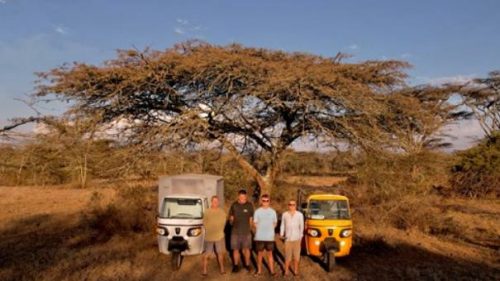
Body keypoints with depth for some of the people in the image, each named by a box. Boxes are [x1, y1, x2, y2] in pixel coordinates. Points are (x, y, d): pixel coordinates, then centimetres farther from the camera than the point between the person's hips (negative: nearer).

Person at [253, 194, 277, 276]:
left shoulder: (273, 211, 2)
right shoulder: (257, 211, -3)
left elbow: (275, 223, 9)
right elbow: (255, 224, 1)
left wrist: (269, 230, -2)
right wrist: (261, 230, -4)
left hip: (270, 237, 1)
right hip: (259, 237, -1)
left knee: (270, 253, 9)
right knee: (260, 254, 9)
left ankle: (272, 271, 15)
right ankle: (259, 270, 19)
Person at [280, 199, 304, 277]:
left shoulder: (300, 215, 0)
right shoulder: (285, 215, 2)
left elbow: (301, 226, 2)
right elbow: (282, 225, 7)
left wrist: (301, 236, -1)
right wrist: (281, 234, -1)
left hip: (297, 238, 0)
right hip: (288, 238, 0)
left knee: (296, 255, 6)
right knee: (287, 256, 0)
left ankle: (296, 270, 19)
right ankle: (286, 271, 12)